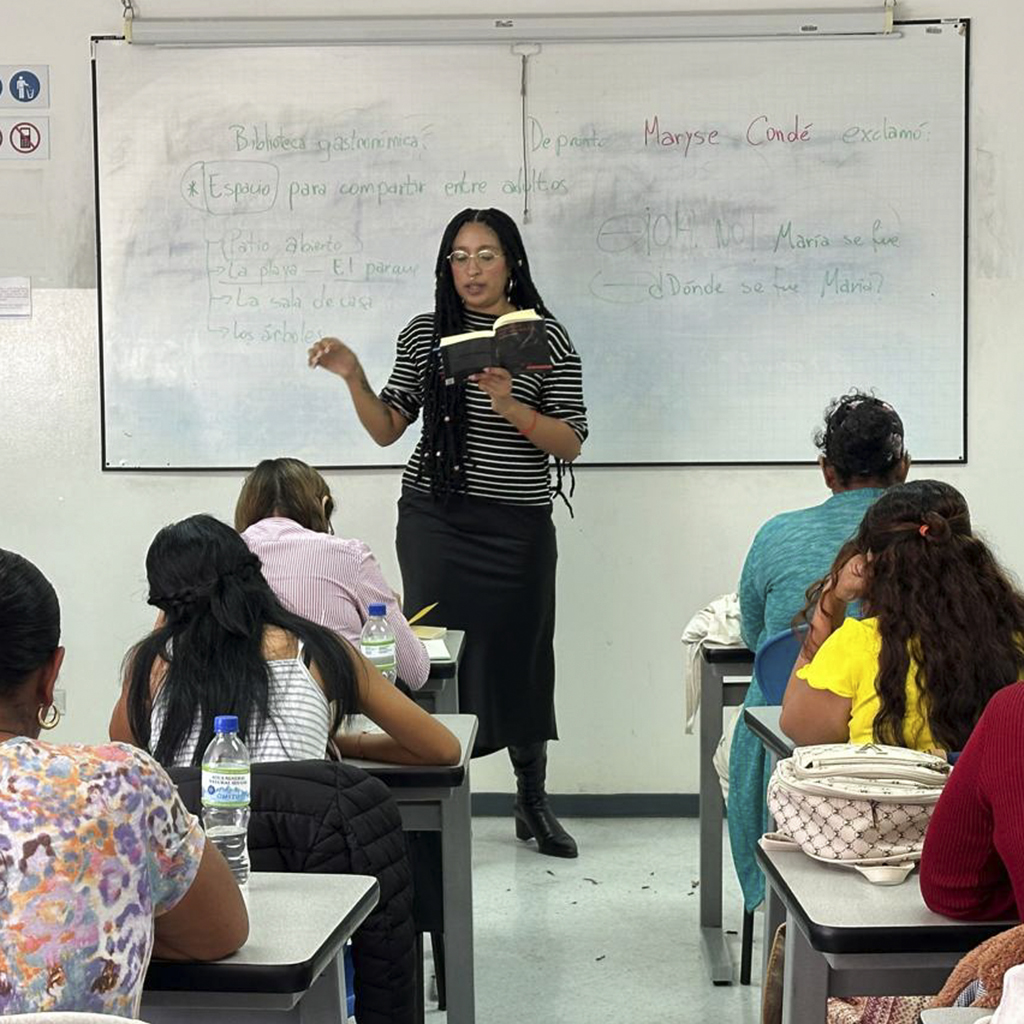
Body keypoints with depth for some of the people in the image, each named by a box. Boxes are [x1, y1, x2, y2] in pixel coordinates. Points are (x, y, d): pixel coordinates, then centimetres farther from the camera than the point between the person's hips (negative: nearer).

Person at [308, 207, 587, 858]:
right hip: (434, 520, 1)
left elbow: (571, 443, -4)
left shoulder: (546, 337, 0)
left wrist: (511, 407, -19)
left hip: (517, 527, -1)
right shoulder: (425, 334, 6)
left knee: (520, 656, 6)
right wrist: (355, 379, -8)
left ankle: (533, 799, 27)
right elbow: (387, 429, 8)